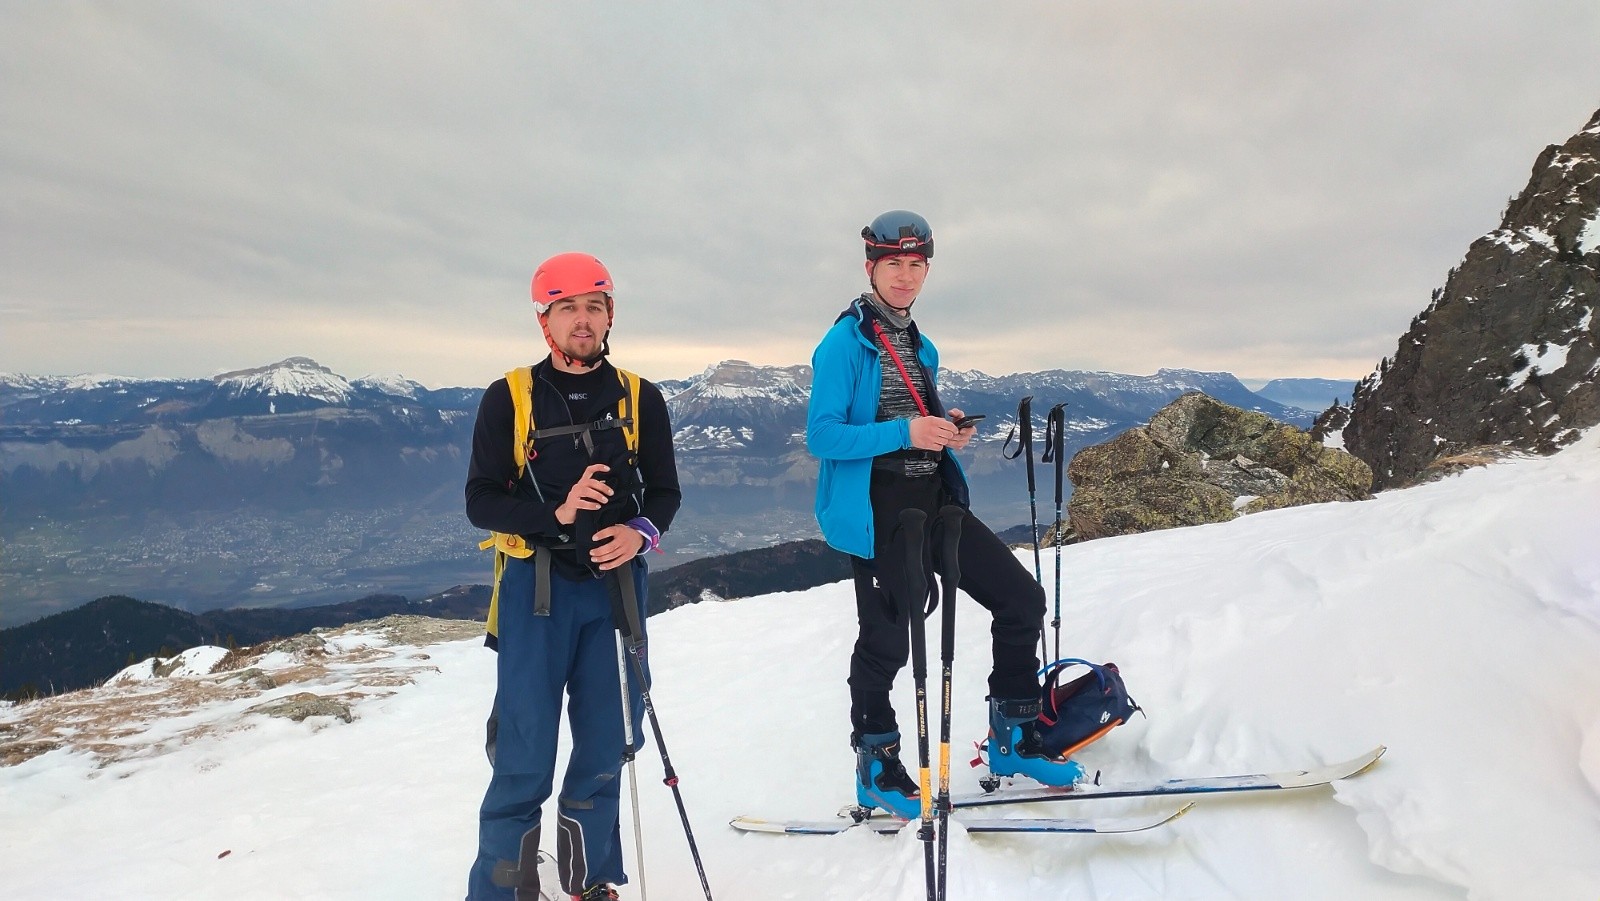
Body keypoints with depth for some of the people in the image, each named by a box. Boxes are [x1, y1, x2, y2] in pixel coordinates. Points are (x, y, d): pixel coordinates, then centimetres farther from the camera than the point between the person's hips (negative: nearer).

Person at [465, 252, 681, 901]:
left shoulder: (640, 398, 5)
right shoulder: (508, 399, -1)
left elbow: (664, 490, 9)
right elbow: (481, 501, -3)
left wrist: (640, 533, -12)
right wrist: (555, 513, -20)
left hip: (617, 585, 3)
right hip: (536, 586, -2)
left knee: (607, 744, 10)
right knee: (525, 756, 0)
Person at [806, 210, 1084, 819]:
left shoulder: (921, 347, 16)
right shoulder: (845, 343, -9)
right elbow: (822, 437, -16)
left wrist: (948, 430, 1)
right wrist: (904, 432, -25)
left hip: (935, 500, 8)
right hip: (877, 512, -7)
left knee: (1022, 599, 5)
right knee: (886, 642, 1)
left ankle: (1013, 739, 22)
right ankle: (877, 769, 24)